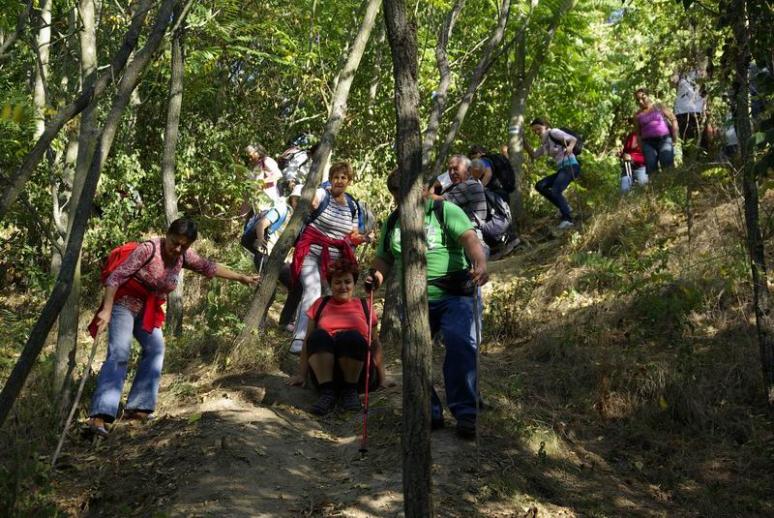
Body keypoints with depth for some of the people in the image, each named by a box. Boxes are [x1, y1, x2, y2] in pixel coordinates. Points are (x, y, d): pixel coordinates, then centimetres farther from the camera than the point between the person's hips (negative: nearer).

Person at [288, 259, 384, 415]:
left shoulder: (364, 307, 16)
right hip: (324, 372, 1)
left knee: (352, 336, -32)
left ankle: (350, 390, -15)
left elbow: (375, 344, 16)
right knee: (318, 336, -29)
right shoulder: (320, 305, 18)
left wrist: (381, 377, 6)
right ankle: (327, 391, -26)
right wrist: (302, 374, 6)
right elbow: (308, 341, 14)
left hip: (357, 372, -1)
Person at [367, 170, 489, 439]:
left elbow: (469, 238, -15)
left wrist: (480, 263, -35)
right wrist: (377, 275, -3)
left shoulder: (446, 211, -1)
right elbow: (384, 258, 21)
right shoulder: (392, 223, 14)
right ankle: (429, 413, 13)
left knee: (460, 347, -19)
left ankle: (465, 413, -12)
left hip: (454, 297, -5)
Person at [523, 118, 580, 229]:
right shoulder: (545, 143, 21)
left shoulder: (553, 132, -3)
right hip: (562, 169, 9)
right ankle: (564, 207, 5)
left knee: (555, 191, -26)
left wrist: (570, 148, -31)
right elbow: (533, 155, 21)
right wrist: (524, 142, 10)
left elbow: (573, 139, -10)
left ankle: (567, 219, -22)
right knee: (540, 186, 4)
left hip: (571, 166, -9)